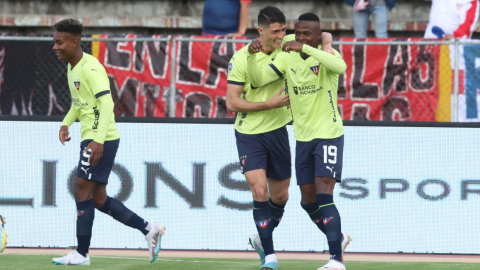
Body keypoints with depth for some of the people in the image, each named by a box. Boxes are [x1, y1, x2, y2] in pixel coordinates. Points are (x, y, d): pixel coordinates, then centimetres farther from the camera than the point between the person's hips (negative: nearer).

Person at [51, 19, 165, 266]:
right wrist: (66, 124, 14)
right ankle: (148, 229, 15)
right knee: (98, 199, 10)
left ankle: (81, 254, -1)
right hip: (90, 138, 10)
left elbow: (106, 103, -23)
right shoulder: (72, 68, 13)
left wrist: (98, 141, -29)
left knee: (83, 192, -7)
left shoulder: (90, 68, -17)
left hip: (101, 140, -10)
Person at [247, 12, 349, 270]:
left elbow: (340, 66, -37)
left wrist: (305, 48, -42)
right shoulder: (287, 58, 3)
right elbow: (258, 80, -3)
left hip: (328, 135, -6)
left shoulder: (326, 55, -12)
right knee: (308, 201, 11)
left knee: (324, 195, -16)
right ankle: (338, 237, 36)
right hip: (303, 137, 6)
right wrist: (252, 56, -22)